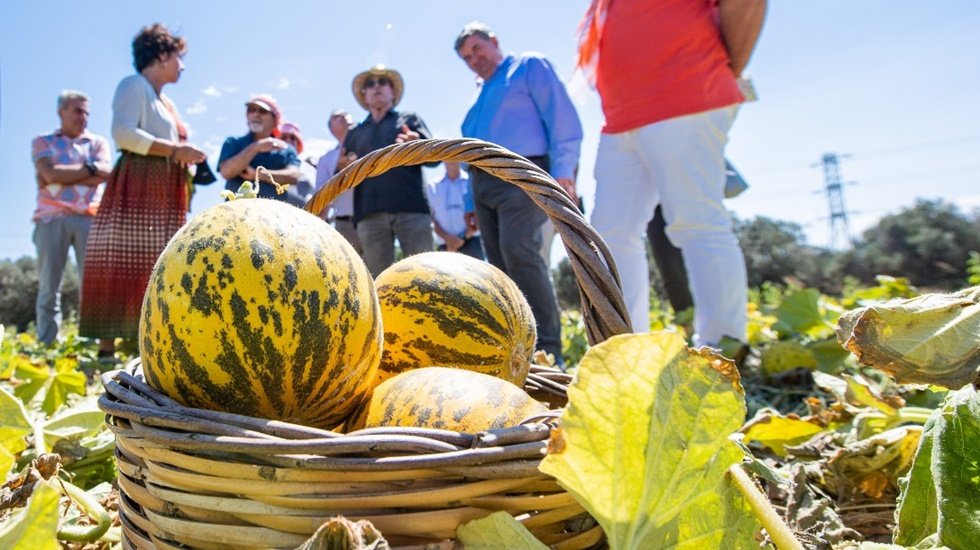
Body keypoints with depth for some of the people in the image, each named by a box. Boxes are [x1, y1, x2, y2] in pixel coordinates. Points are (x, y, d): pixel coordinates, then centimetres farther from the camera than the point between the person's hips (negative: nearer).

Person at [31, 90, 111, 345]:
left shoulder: (98, 142, 17)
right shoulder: (43, 142, 15)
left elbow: (104, 173, -2)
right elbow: (50, 173, -5)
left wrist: (61, 176, -2)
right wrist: (88, 168, 0)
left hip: (90, 218, 1)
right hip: (52, 219, 0)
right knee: (48, 287, -2)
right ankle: (46, 347, 0)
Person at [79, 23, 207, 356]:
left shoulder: (166, 103, 24)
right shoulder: (134, 85, -1)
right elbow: (123, 133, -17)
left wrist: (185, 156, 9)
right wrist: (174, 149, -18)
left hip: (164, 196, 9)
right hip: (135, 190, -9)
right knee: (124, 264, -12)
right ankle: (106, 346, -10)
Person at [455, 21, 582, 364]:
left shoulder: (529, 66, 8)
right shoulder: (480, 95, 29)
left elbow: (562, 116, -4)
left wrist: (562, 170, -16)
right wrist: (473, 202, 19)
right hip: (482, 183, 8)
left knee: (518, 250, -26)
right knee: (501, 266, 2)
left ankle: (548, 348, -24)